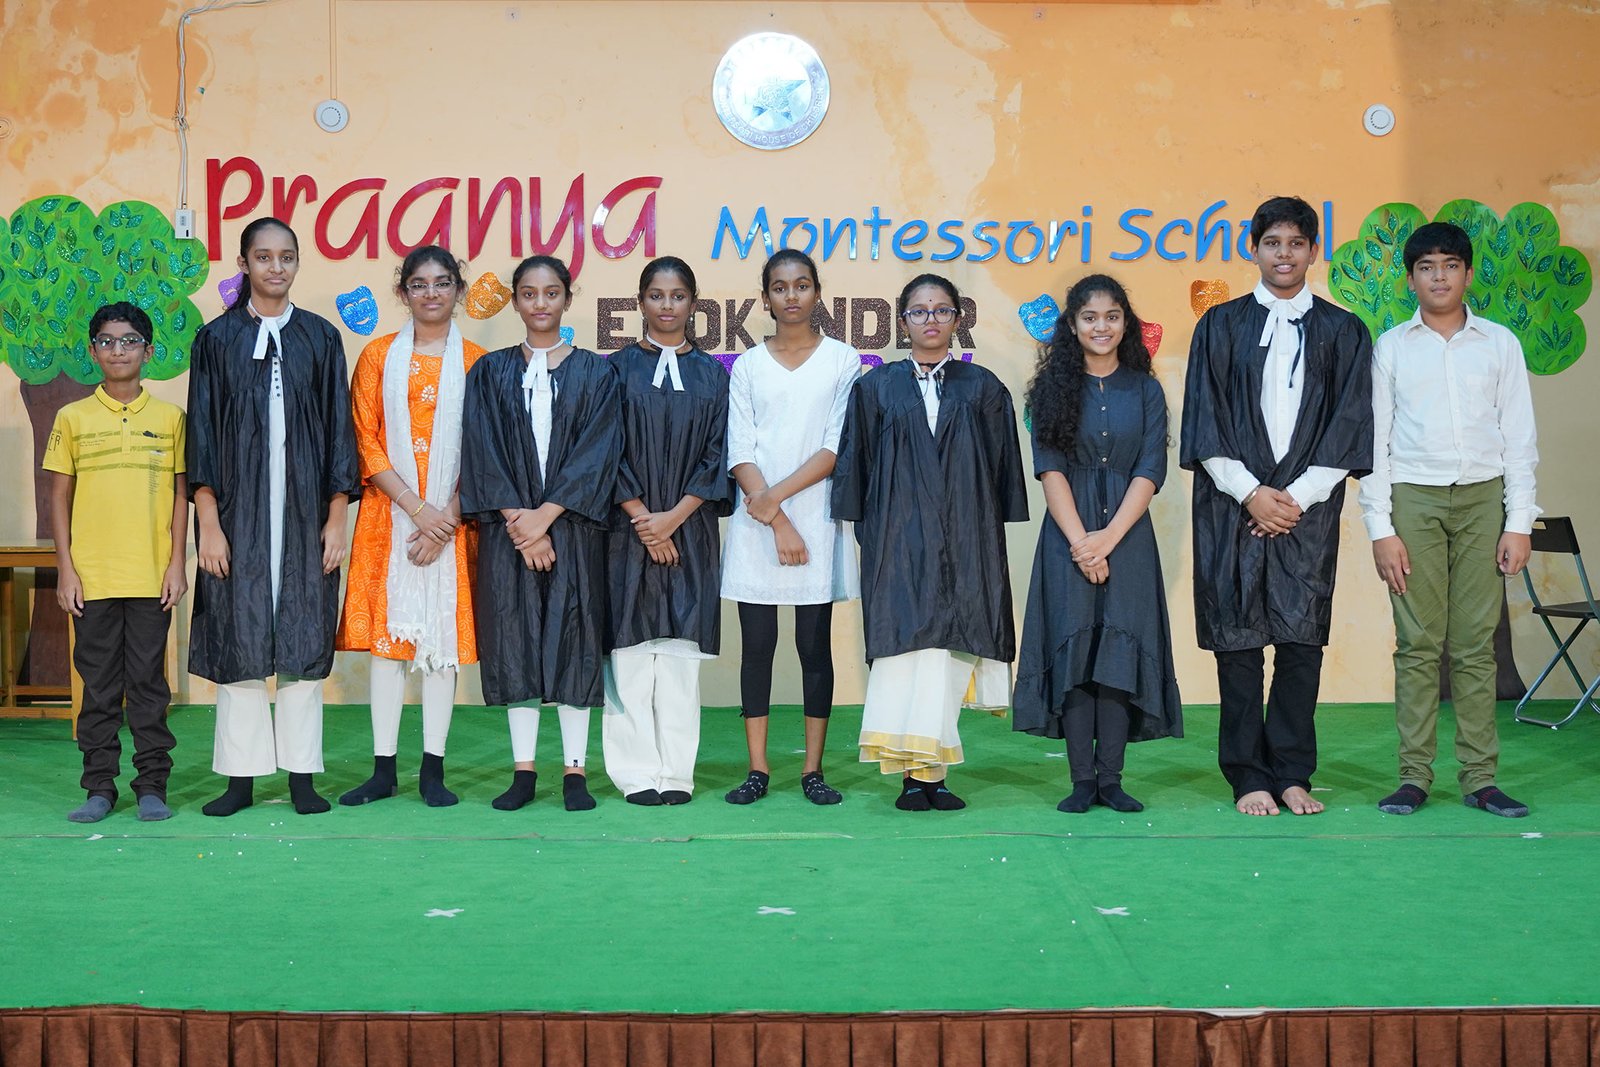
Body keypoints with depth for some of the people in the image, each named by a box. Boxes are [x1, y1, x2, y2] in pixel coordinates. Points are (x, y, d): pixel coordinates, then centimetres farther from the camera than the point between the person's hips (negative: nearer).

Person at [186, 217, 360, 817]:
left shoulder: (321, 338, 7)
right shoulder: (217, 339, 5)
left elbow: (339, 429, 5)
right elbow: (202, 433, 2)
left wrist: (336, 518, -2)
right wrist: (208, 523, -6)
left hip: (305, 510, 1)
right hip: (238, 511, 0)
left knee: (304, 639, 2)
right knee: (238, 637, 1)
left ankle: (301, 775, 9)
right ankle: (241, 778, 8)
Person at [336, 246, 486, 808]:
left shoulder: (476, 362, 4)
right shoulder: (379, 356, 6)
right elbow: (366, 442, 0)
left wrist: (447, 518, -11)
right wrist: (417, 508, -11)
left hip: (452, 521, 0)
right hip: (389, 514, 1)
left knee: (444, 632, 1)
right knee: (386, 631, 1)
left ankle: (433, 770, 8)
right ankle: (384, 768, 8)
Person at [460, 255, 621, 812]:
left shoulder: (594, 373, 5)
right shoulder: (491, 372, 8)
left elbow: (597, 451, -3)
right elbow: (484, 451, 0)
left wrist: (545, 515, -13)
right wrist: (518, 520, -11)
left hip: (572, 526, -1)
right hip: (507, 527, 1)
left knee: (573, 639, -1)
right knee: (515, 641, 2)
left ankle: (575, 771, 6)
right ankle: (523, 770, 9)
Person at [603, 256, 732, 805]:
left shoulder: (711, 375, 9)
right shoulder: (618, 369, 5)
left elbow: (718, 454, 3)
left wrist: (673, 518, -8)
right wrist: (643, 519, -10)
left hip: (689, 529, 1)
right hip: (628, 527, -1)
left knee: (681, 646, 0)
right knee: (631, 647, -2)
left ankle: (675, 772, 5)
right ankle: (637, 773, 4)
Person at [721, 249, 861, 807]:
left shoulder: (842, 360, 4)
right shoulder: (748, 366, 7)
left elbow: (837, 448, -3)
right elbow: (740, 453, 0)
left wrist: (776, 496, -11)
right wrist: (776, 522, -10)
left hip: (818, 518, -1)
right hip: (756, 524, 1)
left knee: (815, 645, 2)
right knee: (757, 645, 3)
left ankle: (813, 770, 9)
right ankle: (757, 770, 9)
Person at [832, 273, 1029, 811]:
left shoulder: (982, 388, 9)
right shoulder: (876, 388, 8)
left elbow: (1003, 467, 10)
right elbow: (854, 464, 9)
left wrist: (992, 529, 4)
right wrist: (865, 529, 3)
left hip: (963, 540, 1)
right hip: (898, 539, -1)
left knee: (948, 648, -2)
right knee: (909, 642, -9)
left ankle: (925, 770, 4)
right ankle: (918, 771, -9)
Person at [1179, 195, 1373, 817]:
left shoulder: (1342, 332, 9)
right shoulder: (1221, 326, 7)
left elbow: (1349, 424, 3)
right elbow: (1205, 421, 2)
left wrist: (1298, 496, -8)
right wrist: (1250, 492, -9)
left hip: (1307, 506, 1)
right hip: (1232, 504, 0)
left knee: (1301, 638, -1)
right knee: (1237, 638, -1)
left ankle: (1292, 773, 8)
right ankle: (1248, 777, 5)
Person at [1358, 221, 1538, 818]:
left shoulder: (1500, 344, 9)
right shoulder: (1390, 348, 7)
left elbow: (1520, 437, 8)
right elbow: (1374, 440, 4)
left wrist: (1519, 523, 0)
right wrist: (1381, 528, -4)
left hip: (1484, 500, 1)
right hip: (1414, 500, -1)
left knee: (1476, 645, 0)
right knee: (1417, 644, -3)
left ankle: (1480, 779, 4)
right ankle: (1414, 777, 1)